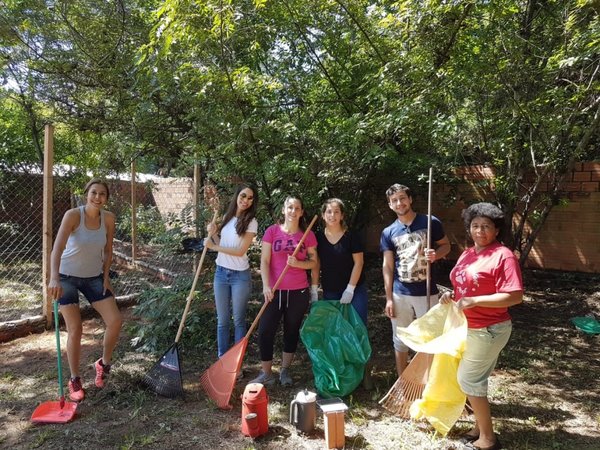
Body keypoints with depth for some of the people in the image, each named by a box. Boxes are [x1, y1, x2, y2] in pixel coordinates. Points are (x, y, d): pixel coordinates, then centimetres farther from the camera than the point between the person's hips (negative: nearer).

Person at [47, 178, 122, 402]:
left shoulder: (109, 218, -9)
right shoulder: (73, 215, -22)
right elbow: (57, 248, -33)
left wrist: (106, 277, -2)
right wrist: (54, 278, -46)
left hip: (94, 277, 4)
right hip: (67, 276, -4)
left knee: (115, 321, -6)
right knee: (75, 330, -4)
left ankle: (104, 363, 20)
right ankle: (74, 381, 16)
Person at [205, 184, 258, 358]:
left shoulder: (251, 222, -10)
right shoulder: (227, 217, 7)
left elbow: (240, 251, -17)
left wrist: (213, 246, -13)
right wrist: (213, 234, -3)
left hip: (240, 275, -5)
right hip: (221, 272, 5)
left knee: (238, 321, 6)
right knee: (222, 320, 12)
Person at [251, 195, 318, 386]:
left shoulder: (308, 235, 0)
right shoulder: (272, 231, -3)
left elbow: (314, 262, 4)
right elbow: (264, 261, -5)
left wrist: (298, 263, -16)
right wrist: (266, 286, -15)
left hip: (299, 292, 1)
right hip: (275, 291, -1)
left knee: (292, 331, 12)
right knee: (265, 331, -3)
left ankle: (285, 371, 29)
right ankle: (266, 373, 13)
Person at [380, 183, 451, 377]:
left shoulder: (430, 222, -5)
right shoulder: (388, 233, 0)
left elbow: (446, 245, 7)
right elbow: (387, 266, 1)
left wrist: (436, 254, -17)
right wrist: (389, 298, -1)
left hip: (426, 292, -2)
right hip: (400, 294, 2)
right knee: (400, 340, 13)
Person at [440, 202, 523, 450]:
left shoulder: (503, 255, -18)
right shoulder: (467, 254, 7)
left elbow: (515, 296, -23)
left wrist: (474, 301, -27)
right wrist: (452, 295, -2)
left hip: (488, 330, -8)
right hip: (469, 327, 8)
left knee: (468, 379, -1)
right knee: (475, 379, 17)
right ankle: (480, 427, 34)